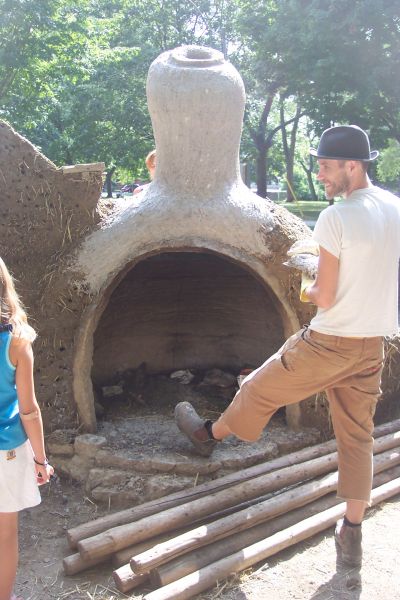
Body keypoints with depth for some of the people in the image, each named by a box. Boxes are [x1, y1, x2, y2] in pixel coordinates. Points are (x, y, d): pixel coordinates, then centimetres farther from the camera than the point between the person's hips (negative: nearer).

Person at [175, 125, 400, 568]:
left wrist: (307, 291, 4)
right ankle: (351, 536, 22)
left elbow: (324, 297, -18)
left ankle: (209, 435, 42)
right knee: (357, 437, 15)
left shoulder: (335, 218, -20)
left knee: (261, 389, 17)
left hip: (328, 344, -6)